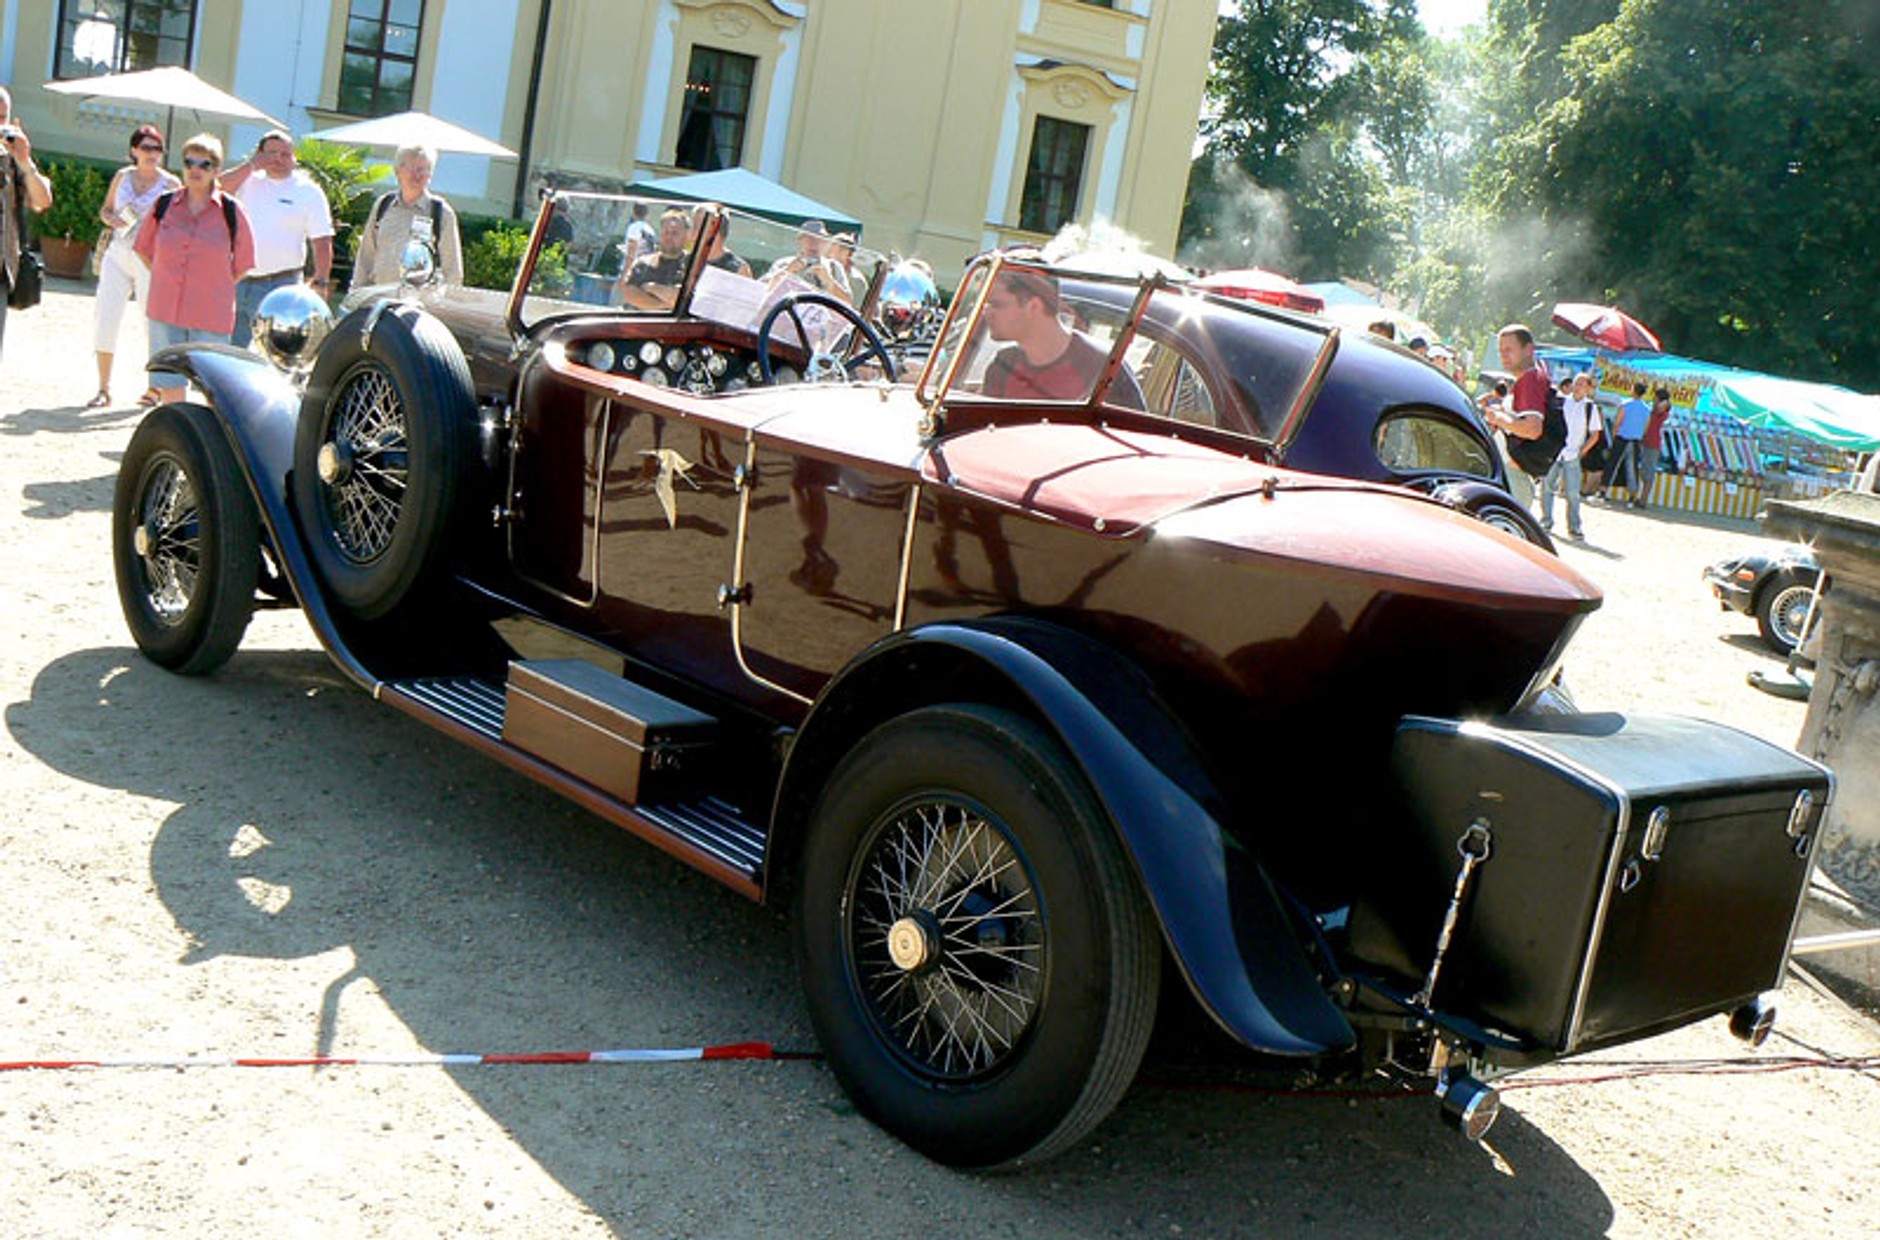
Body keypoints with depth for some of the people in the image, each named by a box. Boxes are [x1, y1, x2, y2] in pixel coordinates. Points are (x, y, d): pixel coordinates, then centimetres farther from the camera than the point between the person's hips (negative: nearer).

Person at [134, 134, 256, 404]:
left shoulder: (231, 210, -3)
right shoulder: (164, 205, 4)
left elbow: (244, 262, 5)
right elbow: (143, 247, 18)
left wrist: (217, 288, 5)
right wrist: (166, 279, 12)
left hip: (211, 314, -3)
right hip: (165, 309, 3)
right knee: (169, 383, 7)